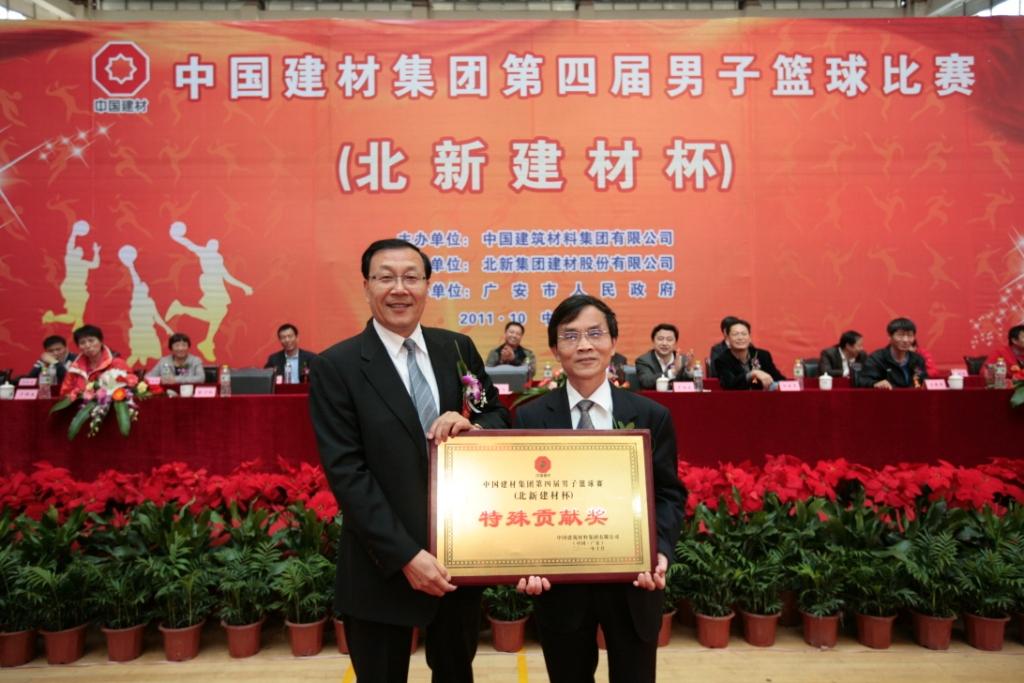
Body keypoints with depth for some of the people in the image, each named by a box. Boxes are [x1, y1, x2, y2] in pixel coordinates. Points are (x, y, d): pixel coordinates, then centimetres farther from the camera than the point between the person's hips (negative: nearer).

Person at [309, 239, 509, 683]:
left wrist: (471, 425, -15)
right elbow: (346, 472, -15)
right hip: (383, 566, -3)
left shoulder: (459, 349, 2)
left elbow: (500, 418, 9)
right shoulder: (336, 367, -11)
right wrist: (405, 555, -19)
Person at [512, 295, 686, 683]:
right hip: (558, 583, 0)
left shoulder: (651, 416, 0)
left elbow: (670, 494, 2)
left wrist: (660, 549, -15)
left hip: (634, 581, 1)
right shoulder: (530, 418, -3)